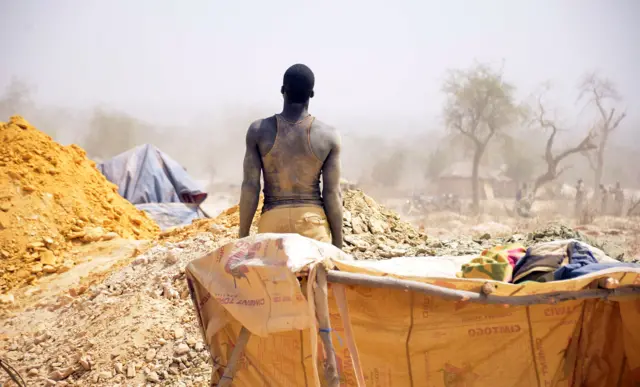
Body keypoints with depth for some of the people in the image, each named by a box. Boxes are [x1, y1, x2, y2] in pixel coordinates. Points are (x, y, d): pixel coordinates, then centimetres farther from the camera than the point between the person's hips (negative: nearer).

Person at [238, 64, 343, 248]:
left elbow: (250, 187, -6)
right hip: (313, 223, 0)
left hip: (273, 223, 0)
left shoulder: (258, 130, -5)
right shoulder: (329, 135, -5)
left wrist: (243, 237, 2)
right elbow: (332, 193, -5)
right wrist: (338, 243, 3)